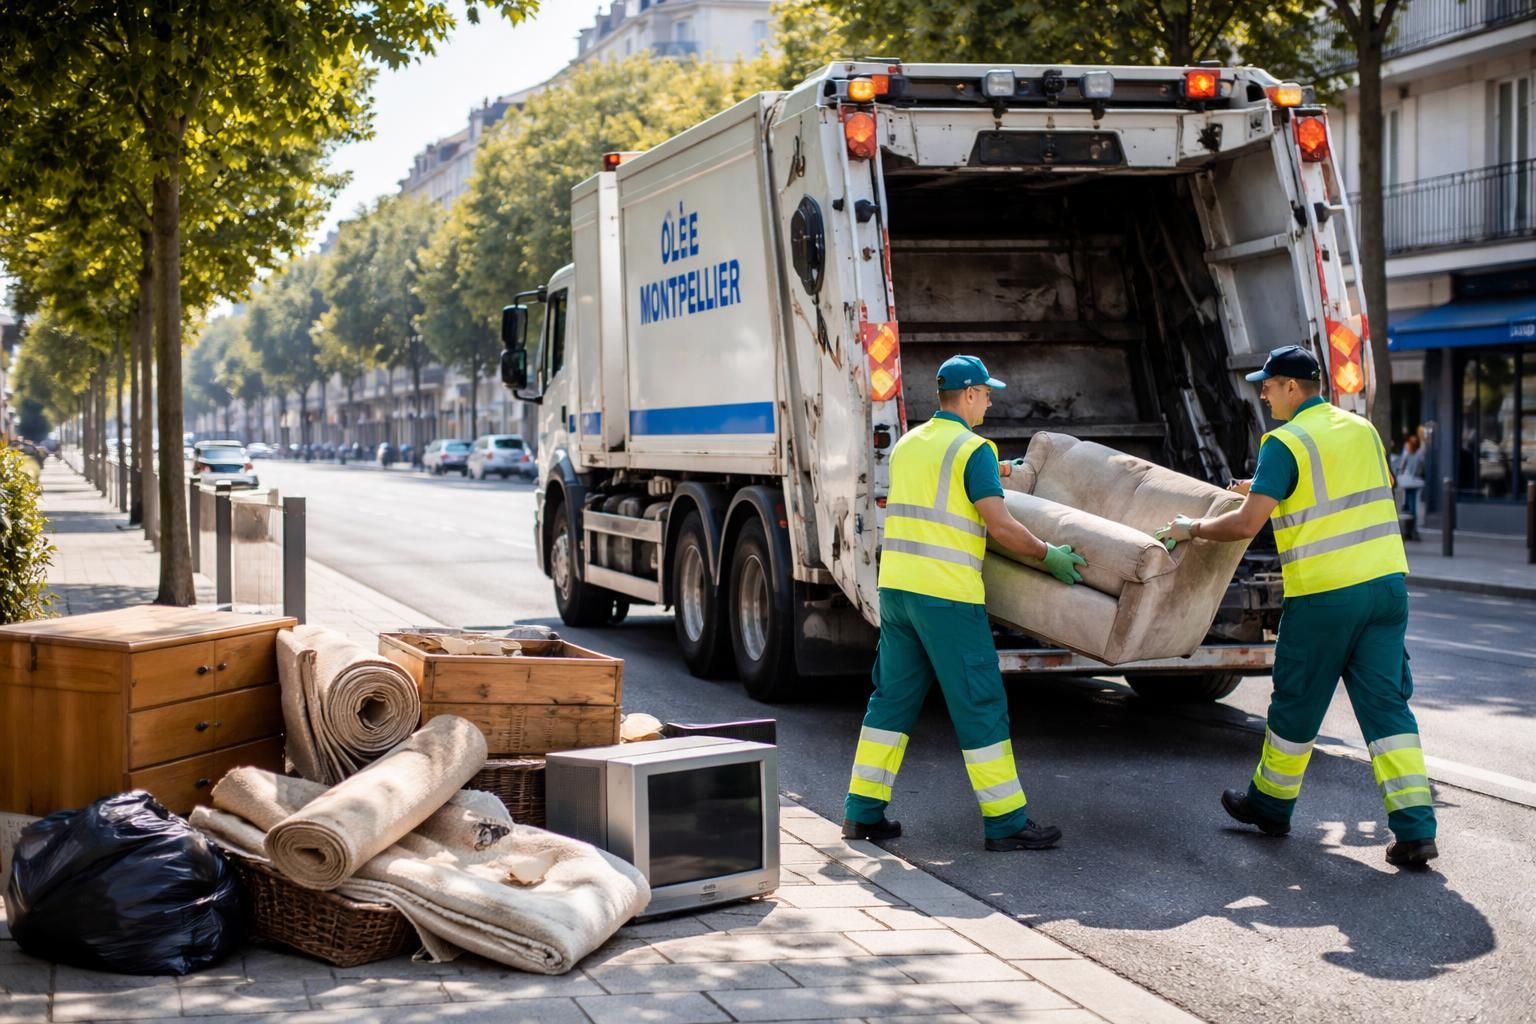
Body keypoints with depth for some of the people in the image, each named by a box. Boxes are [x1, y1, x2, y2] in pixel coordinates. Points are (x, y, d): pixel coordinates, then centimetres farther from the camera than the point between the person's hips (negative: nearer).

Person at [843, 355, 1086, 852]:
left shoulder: (907, 444, 14)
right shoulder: (973, 450, -9)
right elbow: (1000, 526, -15)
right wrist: (1049, 555, -2)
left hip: (896, 586, 7)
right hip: (947, 595, -7)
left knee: (892, 698, 13)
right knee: (980, 705, -1)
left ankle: (863, 811, 14)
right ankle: (1006, 821, 4)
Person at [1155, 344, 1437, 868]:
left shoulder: (1285, 443, -9)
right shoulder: (1362, 429, 13)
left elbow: (1247, 523, -14)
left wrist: (1193, 528, 3)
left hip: (1325, 594, -6)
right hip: (1387, 580, 6)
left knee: (1296, 703, 11)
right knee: (1386, 703, 4)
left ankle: (1270, 804, 28)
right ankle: (1415, 829, -4)